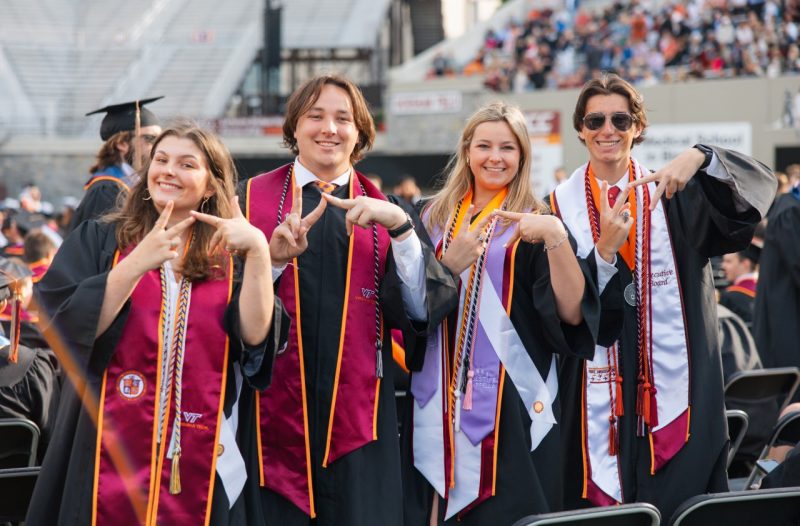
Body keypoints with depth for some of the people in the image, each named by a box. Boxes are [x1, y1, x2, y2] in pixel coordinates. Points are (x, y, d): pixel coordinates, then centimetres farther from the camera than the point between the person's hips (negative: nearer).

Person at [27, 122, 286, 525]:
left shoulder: (231, 260, 6)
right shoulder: (97, 241, 4)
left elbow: (255, 335, -9)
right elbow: (67, 325, -10)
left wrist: (258, 250, -19)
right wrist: (138, 262, -19)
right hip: (109, 457, -1)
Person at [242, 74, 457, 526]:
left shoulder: (383, 212, 9)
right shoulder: (254, 199, 4)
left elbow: (421, 308, -4)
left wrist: (400, 226, -16)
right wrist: (274, 258, -19)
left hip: (357, 421, 1)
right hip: (273, 416, -1)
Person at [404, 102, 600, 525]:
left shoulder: (534, 224, 1)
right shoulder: (435, 217, 11)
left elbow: (572, 312, -11)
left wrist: (556, 237, -24)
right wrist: (450, 265, -10)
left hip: (510, 407, -3)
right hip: (438, 406, 3)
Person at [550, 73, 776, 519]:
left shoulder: (673, 193, 6)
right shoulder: (563, 205, 5)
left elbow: (761, 184, -7)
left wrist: (701, 158, -25)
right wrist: (605, 249, -19)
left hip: (674, 386, 0)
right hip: (597, 390, 0)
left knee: (680, 502, 0)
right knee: (600, 497, 0)